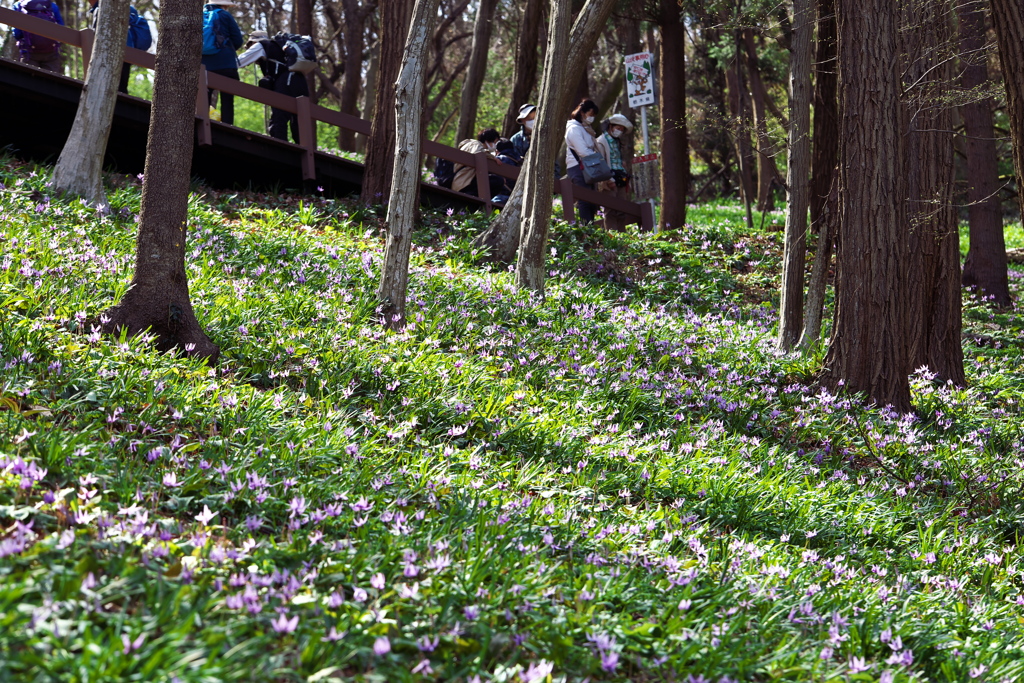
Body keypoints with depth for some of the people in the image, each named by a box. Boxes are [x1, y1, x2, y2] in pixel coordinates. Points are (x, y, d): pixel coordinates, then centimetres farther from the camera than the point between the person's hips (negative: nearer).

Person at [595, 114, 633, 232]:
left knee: (622, 210, 5)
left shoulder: (617, 142, 22)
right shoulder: (601, 142, -4)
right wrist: (608, 181, -18)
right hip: (609, 182, -8)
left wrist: (625, 177, 11)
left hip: (620, 181, 8)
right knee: (611, 211, -10)